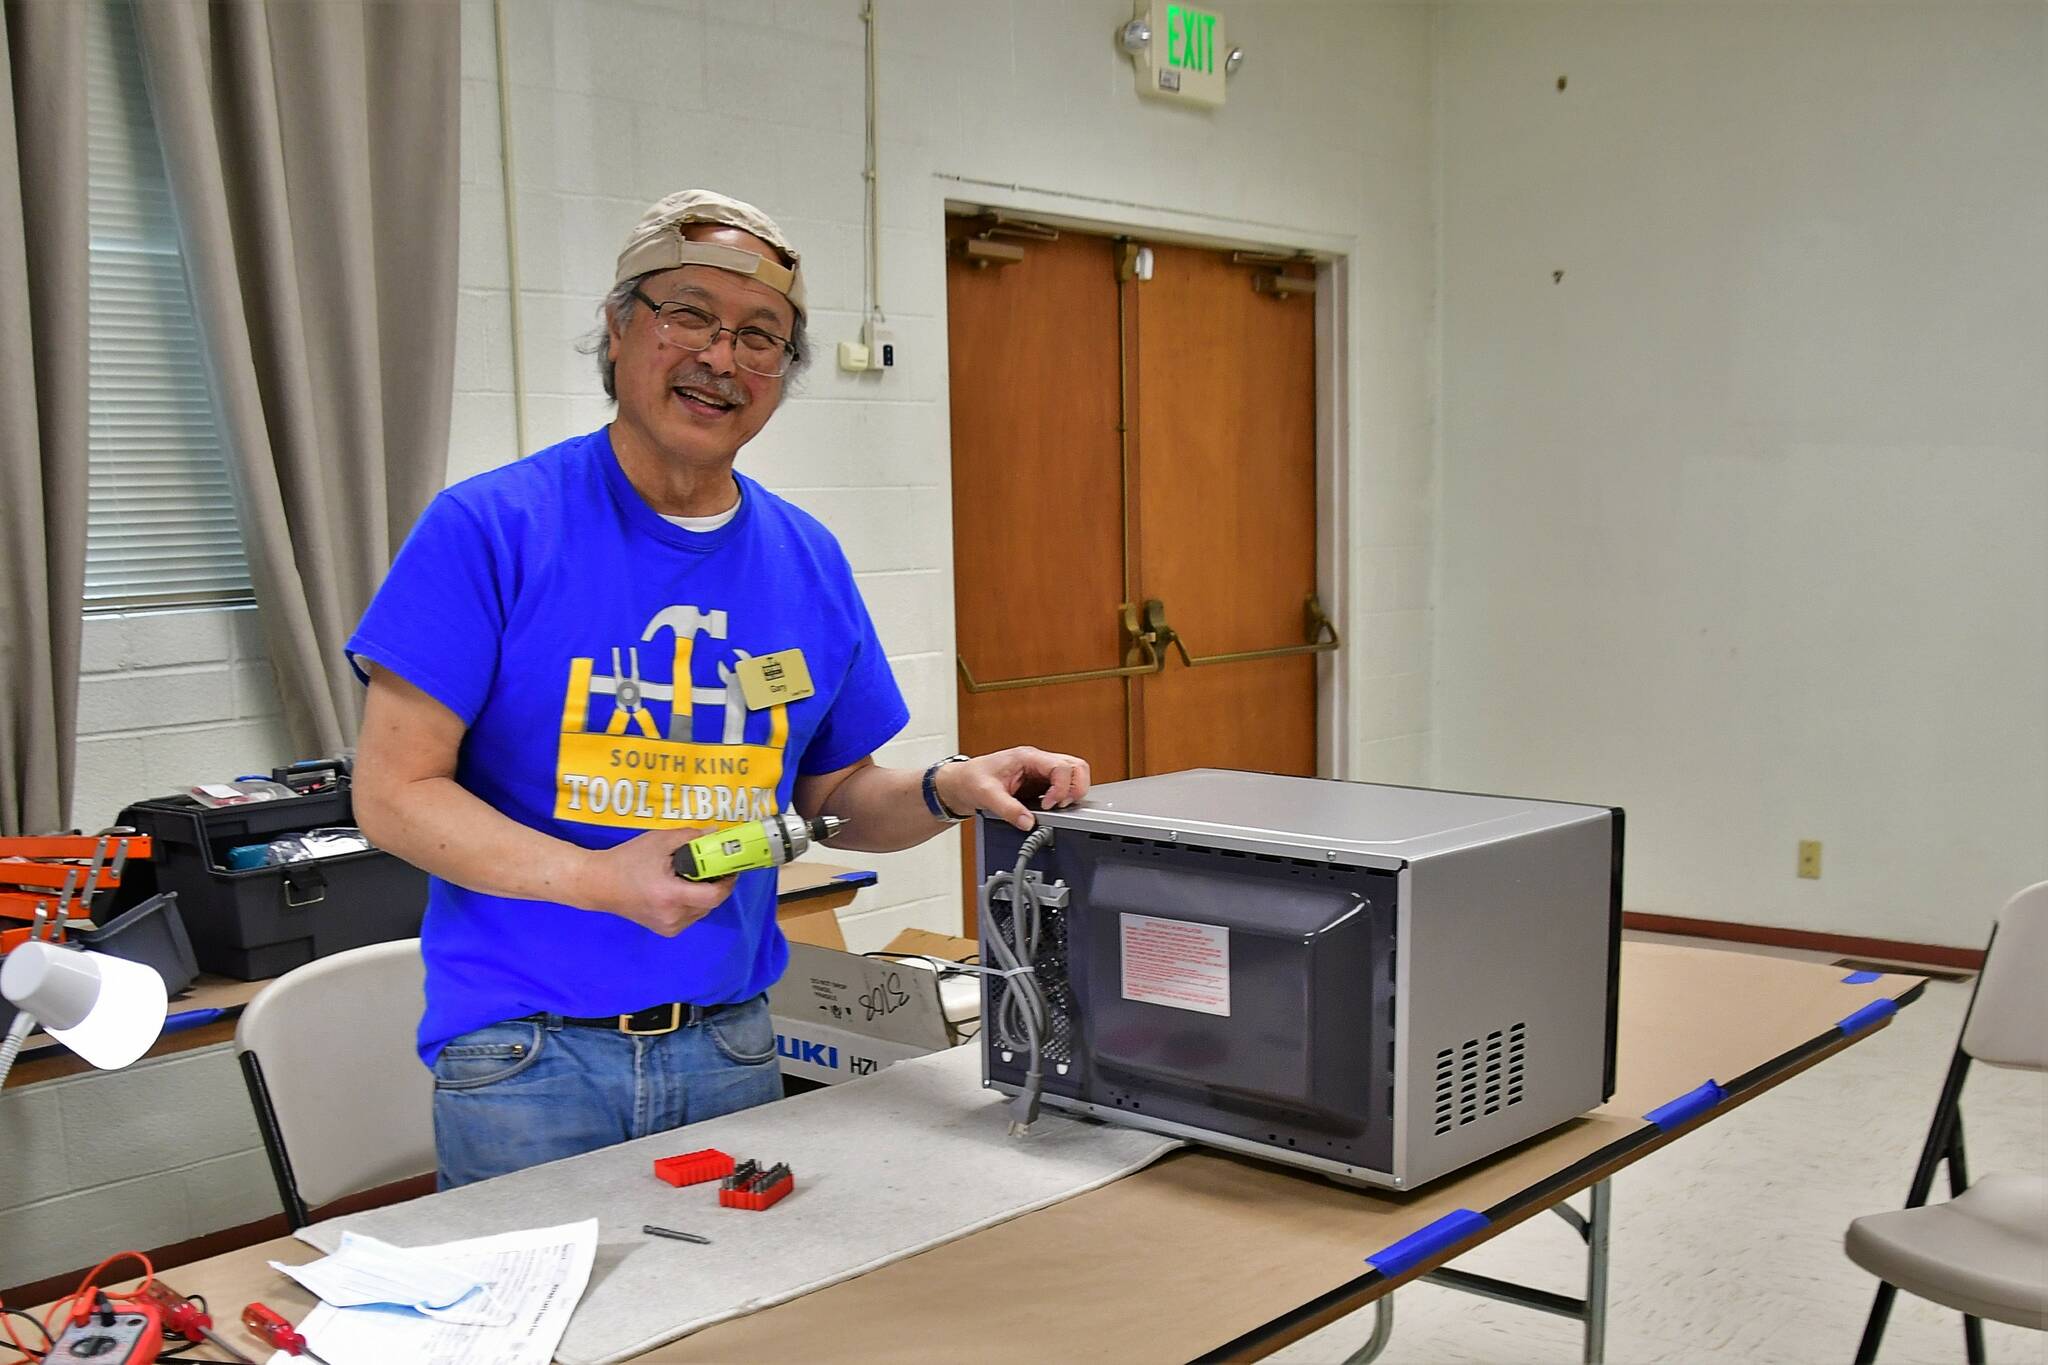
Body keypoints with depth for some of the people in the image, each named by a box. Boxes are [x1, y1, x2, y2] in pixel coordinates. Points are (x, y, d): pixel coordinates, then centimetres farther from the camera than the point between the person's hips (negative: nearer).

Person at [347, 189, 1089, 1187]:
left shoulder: (808, 562, 5)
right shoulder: (490, 531, -9)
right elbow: (393, 794, -10)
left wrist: (950, 790, -7)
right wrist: (600, 881, -22)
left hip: (728, 1043, 4)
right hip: (524, 1055, -4)